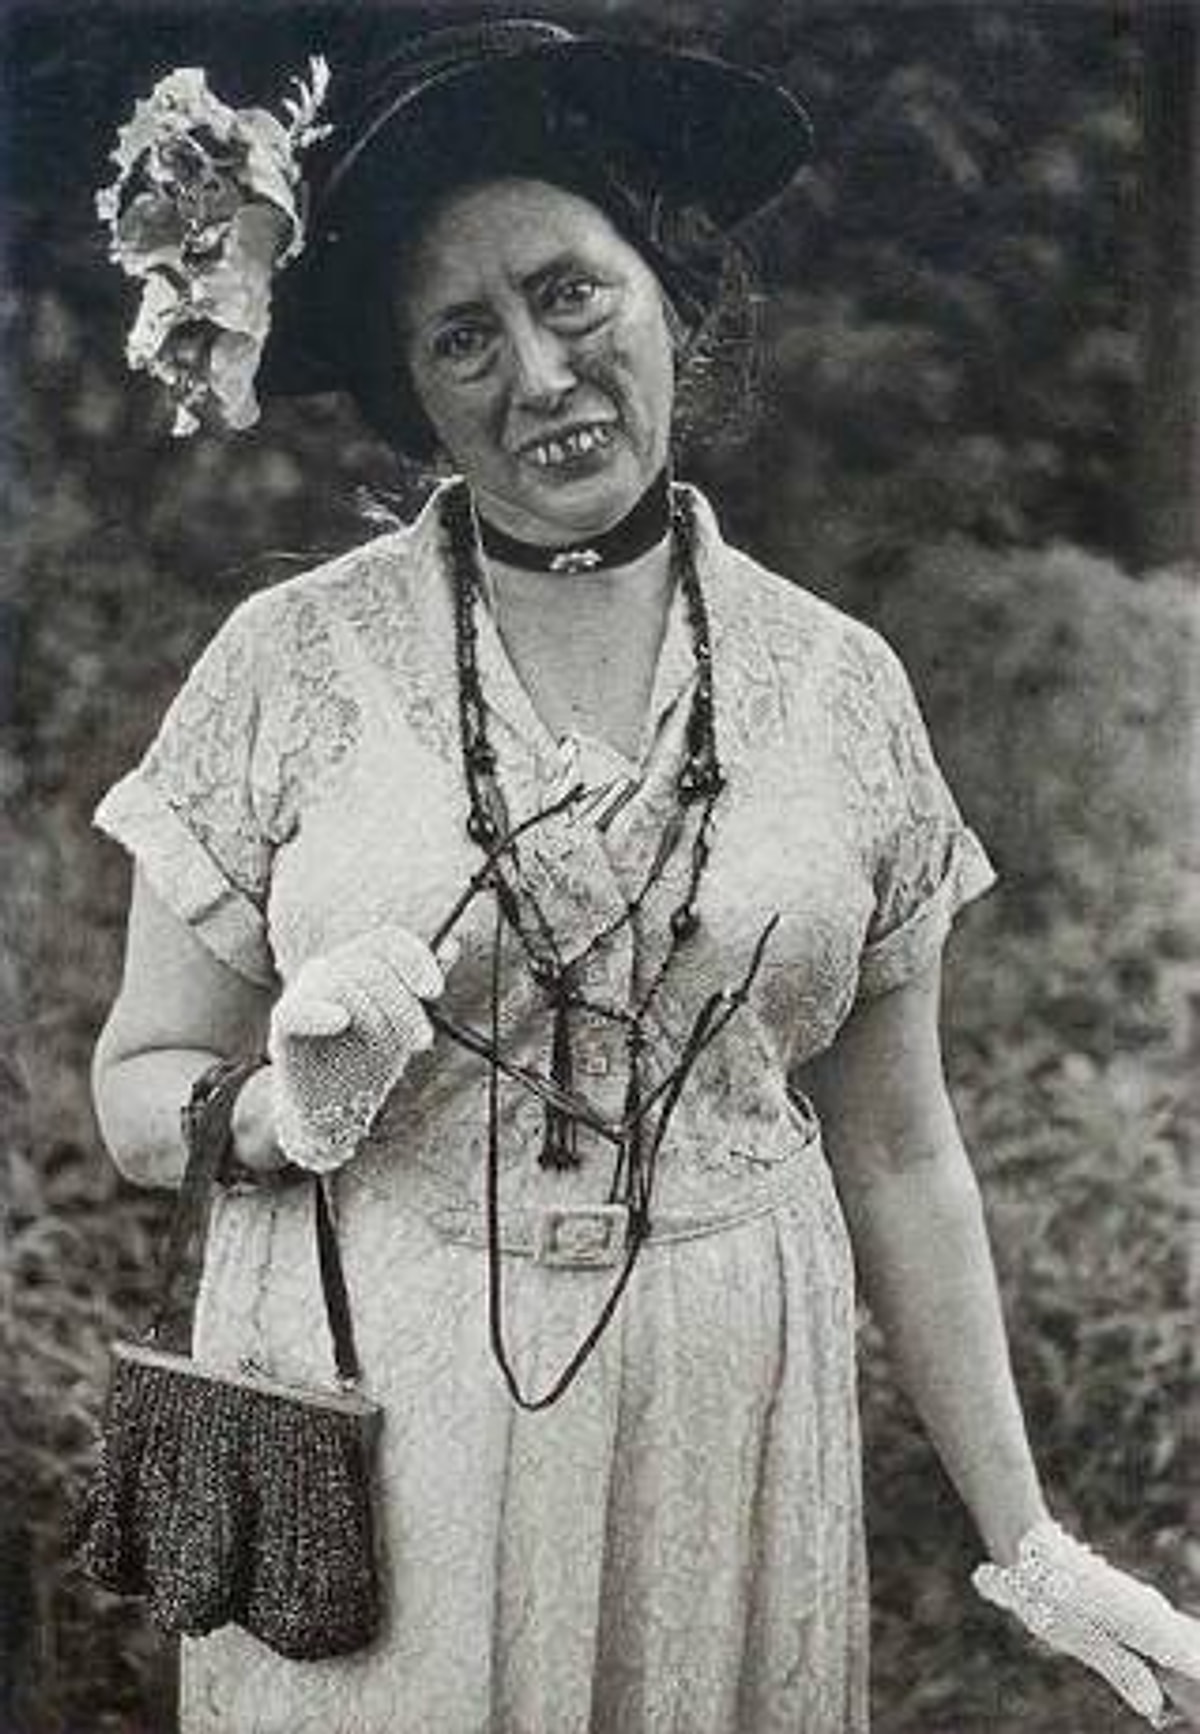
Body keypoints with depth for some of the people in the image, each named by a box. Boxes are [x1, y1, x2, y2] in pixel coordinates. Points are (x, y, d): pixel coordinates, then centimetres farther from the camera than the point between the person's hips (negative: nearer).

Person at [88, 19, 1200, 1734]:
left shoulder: (843, 687, 0)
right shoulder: (293, 659, -5)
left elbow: (895, 1150, 5)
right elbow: (137, 1088, 1)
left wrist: (1024, 1541, 6)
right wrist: (288, 1107, -20)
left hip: (719, 1435, 2)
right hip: (364, 1423, -1)